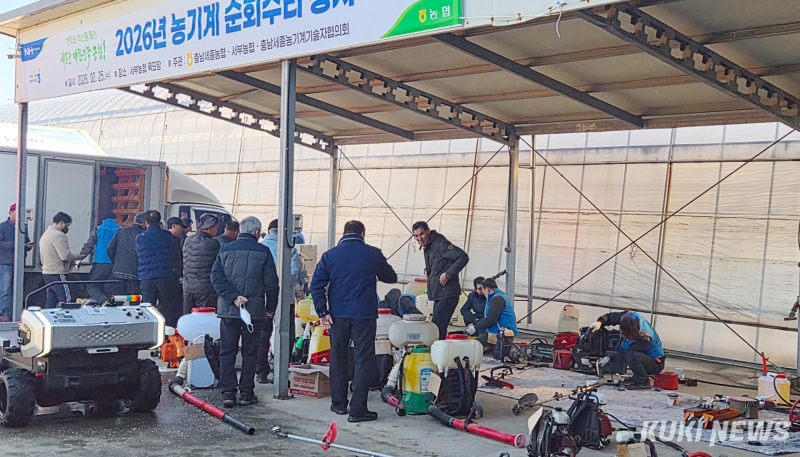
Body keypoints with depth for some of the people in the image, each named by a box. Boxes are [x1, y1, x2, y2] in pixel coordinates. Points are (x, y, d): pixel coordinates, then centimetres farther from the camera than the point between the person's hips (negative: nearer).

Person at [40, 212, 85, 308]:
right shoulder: (59, 235, -14)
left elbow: (41, 256, 23)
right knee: (66, 301, -10)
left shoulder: (46, 234, 19)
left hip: (46, 272, 10)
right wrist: (79, 256, -6)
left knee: (51, 300, 12)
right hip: (57, 274, -10)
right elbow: (65, 255, -20)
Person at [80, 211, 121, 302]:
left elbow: (88, 246, 3)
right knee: (110, 288, 9)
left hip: (101, 262, -2)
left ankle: (103, 300, -24)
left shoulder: (98, 229, 7)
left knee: (91, 285, 1)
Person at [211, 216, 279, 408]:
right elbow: (271, 283, -3)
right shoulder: (263, 251, -2)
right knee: (249, 352, 7)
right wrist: (271, 308, 7)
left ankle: (228, 392, 4)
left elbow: (216, 277, -4)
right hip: (254, 310, -2)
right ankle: (246, 393, 9)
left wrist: (233, 297, -8)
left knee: (227, 352, 7)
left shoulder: (226, 249, 6)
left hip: (228, 310, 2)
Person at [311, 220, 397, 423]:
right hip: (364, 315, -3)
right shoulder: (373, 254, -2)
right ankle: (357, 410, -1)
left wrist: (323, 312, -1)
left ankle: (338, 403, 25)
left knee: (338, 358, 16)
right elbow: (391, 278, 12)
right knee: (364, 360, 1)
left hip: (338, 315, 3)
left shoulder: (330, 255, 2)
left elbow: (316, 285, -2)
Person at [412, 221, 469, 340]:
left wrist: (448, 274, -22)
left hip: (447, 294, -10)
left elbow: (463, 257, -22)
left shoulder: (440, 244, -14)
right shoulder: (428, 246, 15)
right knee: (439, 329, 11)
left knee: (437, 328, -16)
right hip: (438, 294, 10)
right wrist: (427, 270, 11)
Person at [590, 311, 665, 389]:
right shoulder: (628, 316, -19)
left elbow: (626, 355, -26)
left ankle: (643, 382, -12)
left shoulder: (644, 339, -37)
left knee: (632, 356, -36)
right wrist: (600, 322, -21)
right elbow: (611, 317, -3)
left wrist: (609, 358, -17)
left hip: (655, 364, -9)